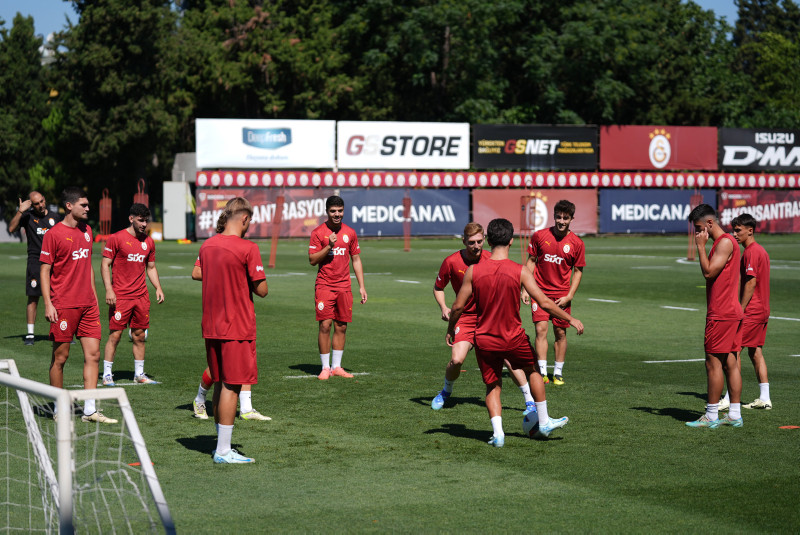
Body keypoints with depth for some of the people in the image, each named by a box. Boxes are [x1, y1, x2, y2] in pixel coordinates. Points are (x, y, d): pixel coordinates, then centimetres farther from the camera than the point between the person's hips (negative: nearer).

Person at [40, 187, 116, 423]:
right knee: (60, 357, 2)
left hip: (87, 305, 6)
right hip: (63, 306, -6)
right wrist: (48, 304, -14)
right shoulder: (54, 234, -7)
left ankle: (89, 410, 3)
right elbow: (44, 270, -7)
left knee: (93, 354, 0)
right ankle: (60, 408, 14)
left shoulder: (87, 231, 13)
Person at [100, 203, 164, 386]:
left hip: (141, 296, 5)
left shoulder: (148, 242, 11)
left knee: (139, 336, 9)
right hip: (120, 296, -5)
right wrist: (109, 289, -14)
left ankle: (139, 374, 16)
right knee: (115, 335, -5)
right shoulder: (116, 238, -5)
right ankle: (107, 374, 2)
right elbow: (105, 264, -5)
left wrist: (158, 288, 8)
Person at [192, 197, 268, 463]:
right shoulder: (248, 248, -14)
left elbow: (196, 273, 23)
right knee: (231, 386, -3)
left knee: (221, 384, 15)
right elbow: (262, 290, -12)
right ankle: (223, 451, -3)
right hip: (238, 327, -7)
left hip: (211, 327, 7)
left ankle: (221, 445, 22)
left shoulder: (207, 245, 6)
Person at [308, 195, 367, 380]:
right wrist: (329, 246, -19)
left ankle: (337, 366, 13)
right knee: (325, 325, -7)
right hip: (324, 286, -3)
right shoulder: (318, 232, -2)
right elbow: (312, 260, -6)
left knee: (341, 327, 4)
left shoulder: (350, 233, 9)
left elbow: (356, 260, 14)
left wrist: (362, 286, 9)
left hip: (344, 286, 4)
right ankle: (325, 367, 0)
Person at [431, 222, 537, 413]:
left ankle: (530, 400, 1)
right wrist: (443, 307, -10)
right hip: (466, 317, 0)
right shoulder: (451, 262, -9)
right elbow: (438, 288, 7)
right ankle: (445, 392, 17)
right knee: (456, 360, -15)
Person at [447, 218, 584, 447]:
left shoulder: (473, 270, -8)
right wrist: (570, 319, 1)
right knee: (533, 370, 25)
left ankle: (497, 432, -1)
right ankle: (544, 423, 32)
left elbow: (458, 306, -4)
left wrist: (450, 330, 14)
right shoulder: (520, 271, -12)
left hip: (484, 340, 1)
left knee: (493, 386, 17)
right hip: (514, 339, -1)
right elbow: (544, 303, -12)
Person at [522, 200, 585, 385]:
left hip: (562, 295, 0)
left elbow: (578, 271, 3)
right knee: (540, 329, -9)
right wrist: (525, 289, 0)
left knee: (560, 333, 3)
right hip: (540, 291, 0)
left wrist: (570, 296, -6)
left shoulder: (577, 243, -3)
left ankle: (558, 373, 14)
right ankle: (542, 372, -8)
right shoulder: (539, 236, -2)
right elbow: (531, 261, 6)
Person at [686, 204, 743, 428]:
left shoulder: (725, 243, -14)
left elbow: (709, 272, -20)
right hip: (730, 312, 10)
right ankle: (734, 415, 10)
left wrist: (701, 246, -14)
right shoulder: (722, 243, 18)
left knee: (713, 362, -6)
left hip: (721, 315, -10)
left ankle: (711, 416, -3)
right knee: (730, 363, 9)